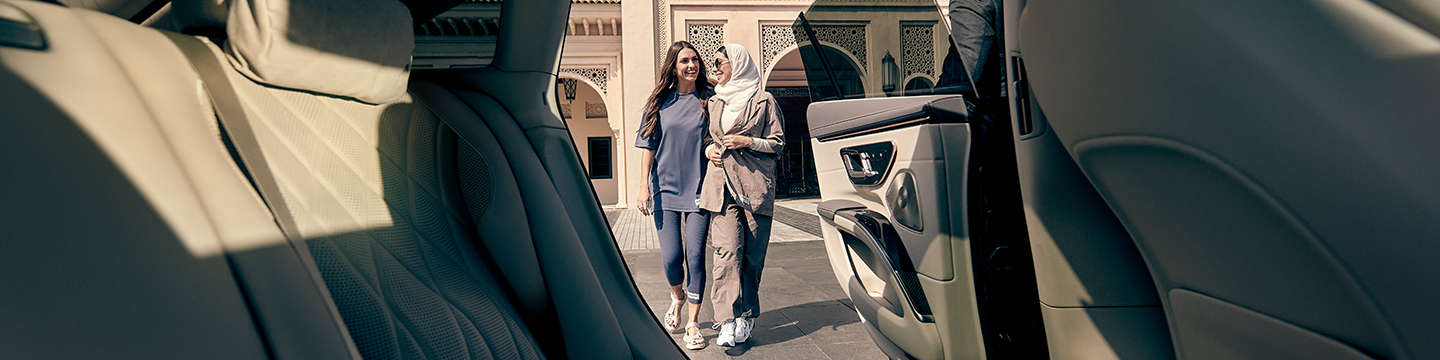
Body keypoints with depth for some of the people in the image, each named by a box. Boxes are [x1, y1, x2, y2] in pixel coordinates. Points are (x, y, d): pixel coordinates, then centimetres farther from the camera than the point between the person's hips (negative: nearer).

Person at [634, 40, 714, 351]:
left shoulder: (708, 100, 3)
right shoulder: (660, 102, 6)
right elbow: (648, 146, 6)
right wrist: (644, 187, -1)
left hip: (699, 189, -1)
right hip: (665, 188, 1)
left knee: (695, 256, -3)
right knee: (670, 257, -1)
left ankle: (693, 324, 9)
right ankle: (677, 297, 33)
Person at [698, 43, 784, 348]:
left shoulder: (763, 101, 5)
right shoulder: (714, 103, 19)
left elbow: (778, 143, 5)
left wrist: (748, 142, -9)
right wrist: (710, 150, 6)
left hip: (755, 185, -2)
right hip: (722, 185, 3)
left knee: (753, 254, 0)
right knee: (727, 250, -11)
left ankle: (746, 316, 14)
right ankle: (728, 321, -12)